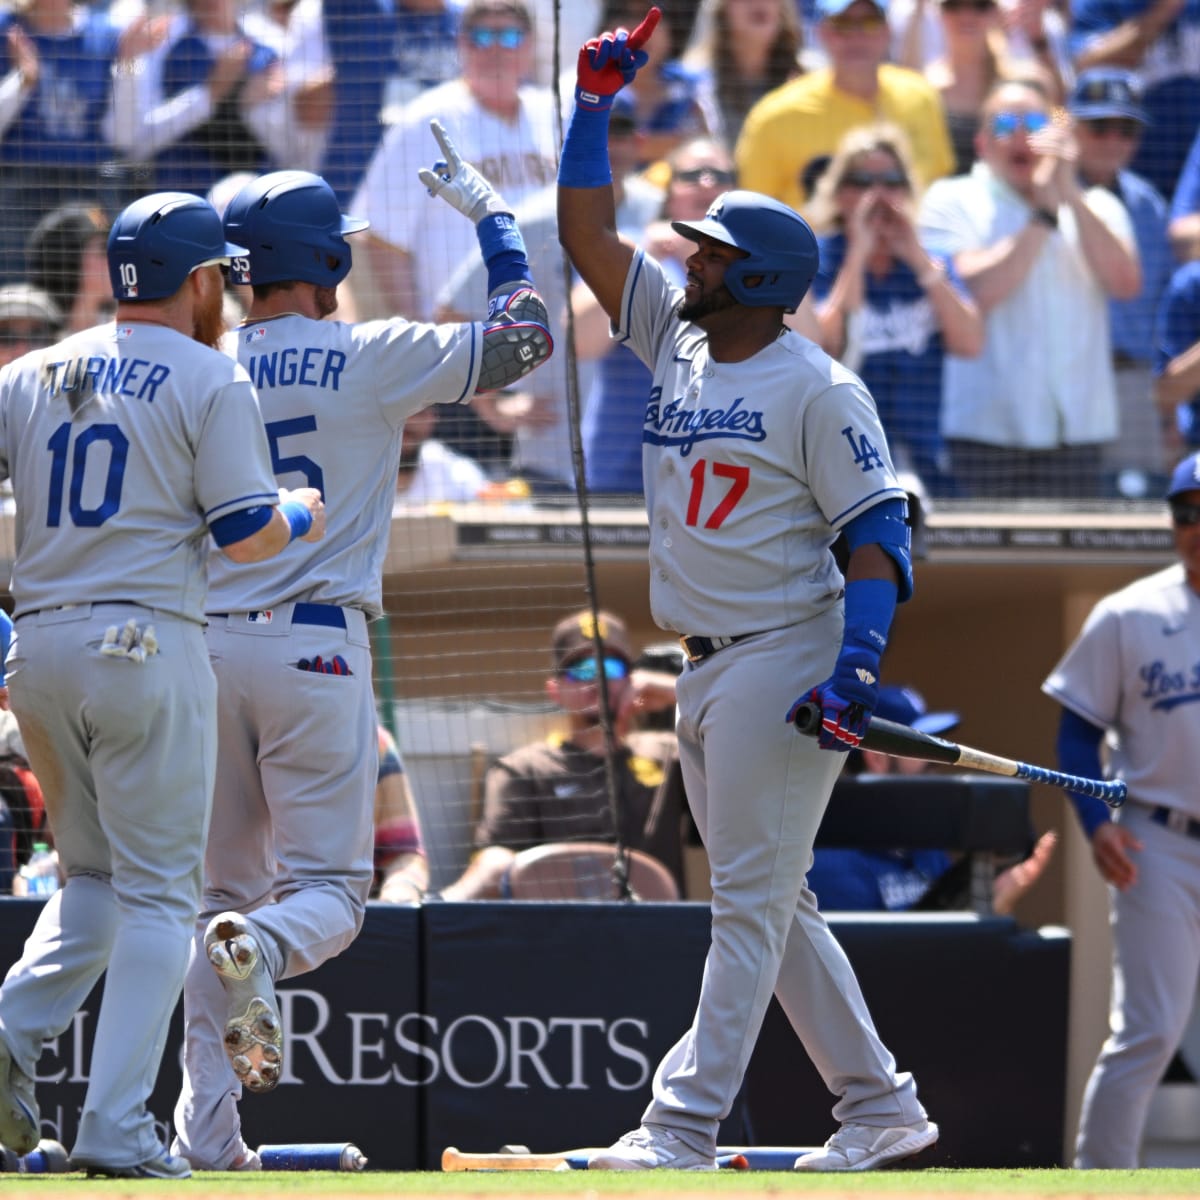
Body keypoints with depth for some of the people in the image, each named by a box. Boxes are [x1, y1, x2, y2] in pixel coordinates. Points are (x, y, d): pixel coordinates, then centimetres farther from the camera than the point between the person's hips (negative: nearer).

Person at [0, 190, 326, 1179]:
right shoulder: (211, 380, -2)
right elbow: (244, 534, -7)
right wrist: (305, 515, 14)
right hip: (146, 646, -5)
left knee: (96, 877, 19)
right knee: (158, 892, 0)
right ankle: (116, 1128, -8)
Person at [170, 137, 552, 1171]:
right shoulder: (372, 357, -5)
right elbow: (522, 336, 1)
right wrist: (488, 214, 12)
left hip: (204, 647, 4)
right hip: (317, 648, -4)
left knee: (221, 889, 11)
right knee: (329, 887, 3)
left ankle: (207, 1136, 3)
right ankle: (263, 951, -34)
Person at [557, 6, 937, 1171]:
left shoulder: (818, 389, -10)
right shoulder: (676, 338, 12)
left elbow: (879, 530, -13)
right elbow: (585, 233, 14)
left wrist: (856, 666, -23)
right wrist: (595, 99, 6)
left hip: (785, 659, -9)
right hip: (704, 669, 9)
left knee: (751, 897, -9)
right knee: (764, 901, 11)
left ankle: (682, 1127, -14)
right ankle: (878, 1105, 18)